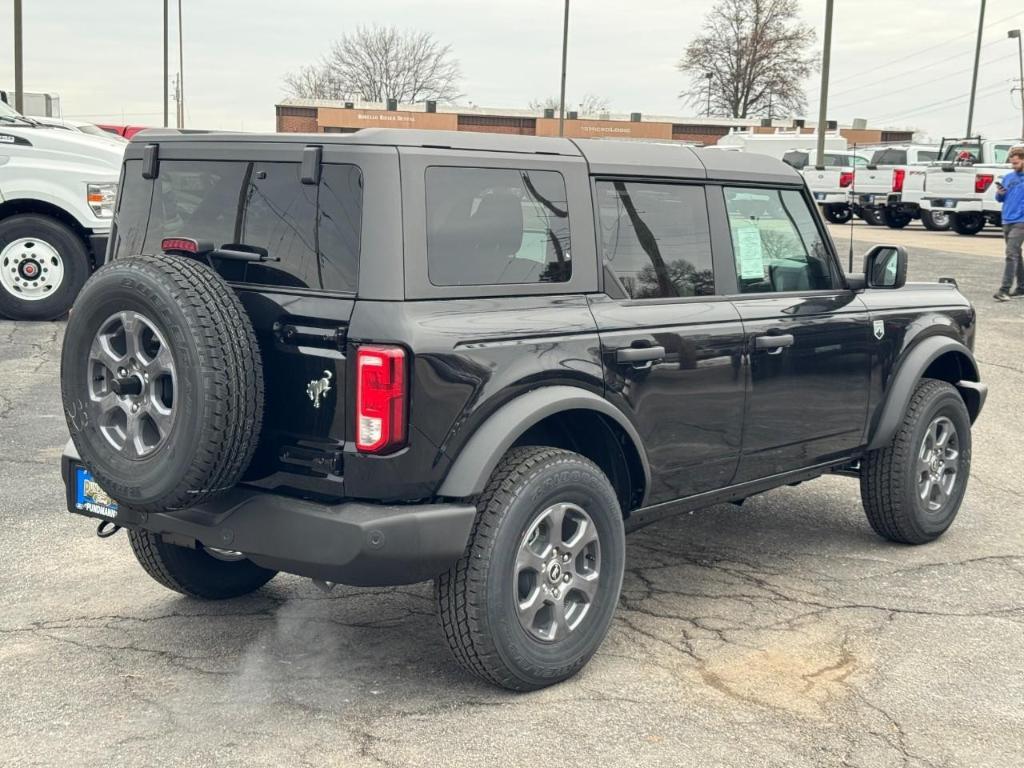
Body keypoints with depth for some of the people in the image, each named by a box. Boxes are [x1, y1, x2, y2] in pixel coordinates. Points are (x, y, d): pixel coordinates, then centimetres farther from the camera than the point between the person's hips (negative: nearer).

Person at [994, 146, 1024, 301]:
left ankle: (1005, 289, -19)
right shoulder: (1007, 178, 12)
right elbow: (1000, 199, 18)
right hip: (1006, 221, 7)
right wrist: (999, 193, -2)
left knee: (1011, 254, -15)